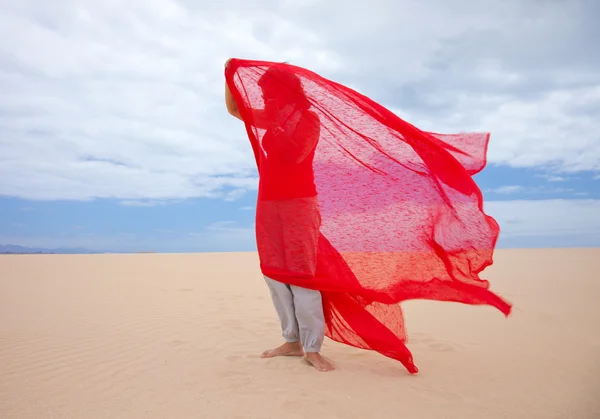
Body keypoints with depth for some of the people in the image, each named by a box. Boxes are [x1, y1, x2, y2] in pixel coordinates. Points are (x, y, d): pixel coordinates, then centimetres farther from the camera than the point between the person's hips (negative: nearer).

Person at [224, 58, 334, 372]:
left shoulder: (308, 118, -3)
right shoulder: (272, 117, 16)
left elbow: (296, 153, -18)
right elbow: (234, 109, 24)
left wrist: (275, 125, -13)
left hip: (299, 202, -7)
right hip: (268, 202, 7)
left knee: (300, 271, -10)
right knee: (274, 272, 4)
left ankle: (312, 348, -6)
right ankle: (292, 341, 11)